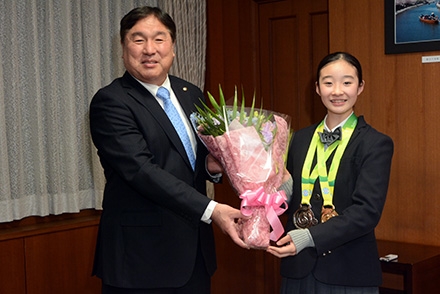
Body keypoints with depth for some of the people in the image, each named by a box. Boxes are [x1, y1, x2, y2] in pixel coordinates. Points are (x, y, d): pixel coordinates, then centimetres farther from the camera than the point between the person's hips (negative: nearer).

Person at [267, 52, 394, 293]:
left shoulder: (376, 144, -7)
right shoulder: (301, 139, 9)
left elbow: (367, 211, -16)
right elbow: (290, 197, 12)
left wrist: (310, 237, -24)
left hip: (349, 273, -4)